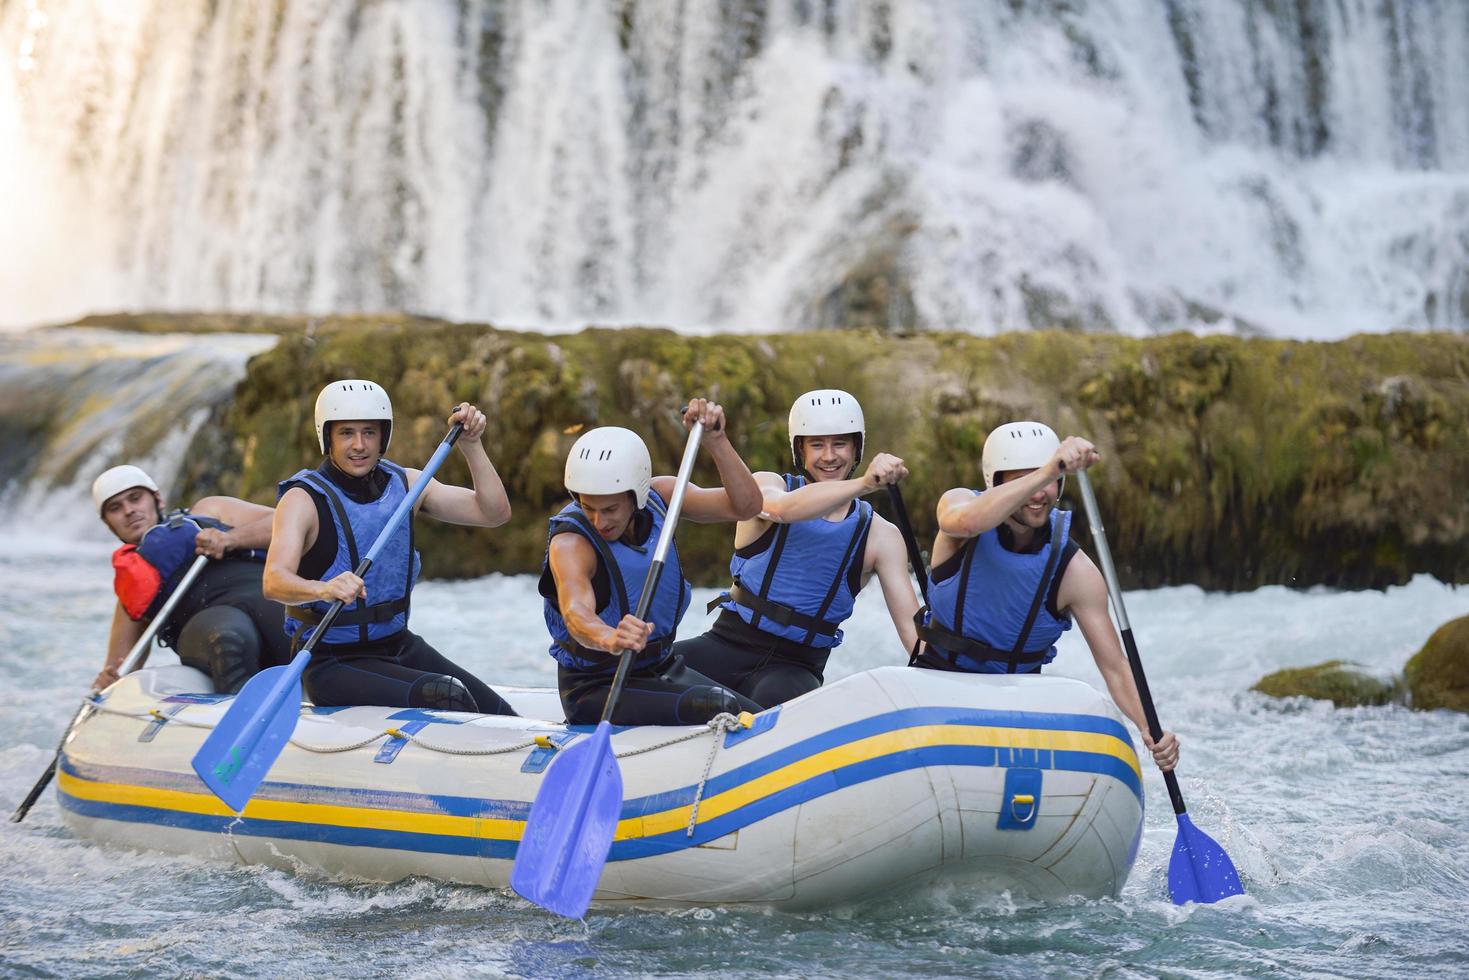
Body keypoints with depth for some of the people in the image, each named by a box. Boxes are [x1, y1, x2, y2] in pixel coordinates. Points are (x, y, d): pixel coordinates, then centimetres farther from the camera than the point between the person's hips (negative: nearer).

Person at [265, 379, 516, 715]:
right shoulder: (302, 499, -13)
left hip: (400, 646, 6)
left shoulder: (405, 483, 5)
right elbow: (274, 581, -30)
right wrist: (323, 589, -51)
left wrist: (471, 445, -11)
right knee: (444, 697, -28)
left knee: (502, 720, -6)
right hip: (332, 662, -6)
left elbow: (494, 513, 1)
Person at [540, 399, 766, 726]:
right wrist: (608, 638, -67)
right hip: (594, 687, -7)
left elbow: (745, 506, -11)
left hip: (662, 669, 7)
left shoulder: (659, 495, -5)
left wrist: (715, 440, -25)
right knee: (716, 710, -29)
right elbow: (576, 611, -44)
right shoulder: (570, 543, -25)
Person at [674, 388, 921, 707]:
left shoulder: (880, 536, 7)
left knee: (778, 698, -37)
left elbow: (911, 625, -1)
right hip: (726, 646, 0)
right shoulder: (766, 486, 4)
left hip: (795, 667, 0)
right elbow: (782, 508, -23)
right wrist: (864, 484, -38)